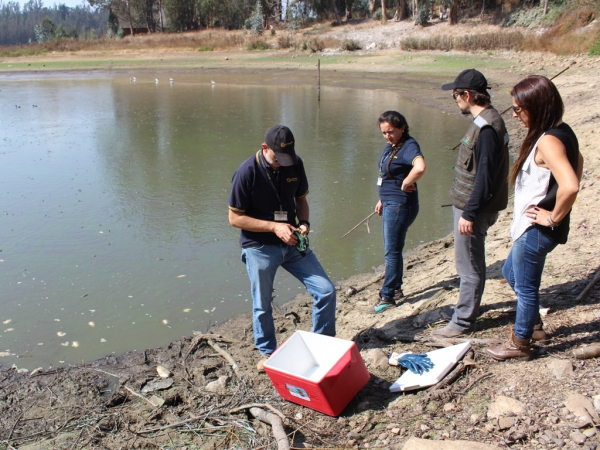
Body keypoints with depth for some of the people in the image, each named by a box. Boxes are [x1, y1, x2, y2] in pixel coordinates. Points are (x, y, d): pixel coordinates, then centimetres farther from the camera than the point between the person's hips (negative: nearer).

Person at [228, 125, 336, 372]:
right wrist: (274, 226, -22)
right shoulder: (247, 173, -18)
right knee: (262, 307, 10)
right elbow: (235, 218, -14)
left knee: (326, 291, -1)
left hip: (292, 244, 4)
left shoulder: (295, 164, -4)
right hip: (260, 248, -4)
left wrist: (304, 222, -10)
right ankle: (267, 353, 35)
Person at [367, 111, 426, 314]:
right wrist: (382, 200, 19)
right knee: (391, 250, 18)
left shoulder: (409, 146, -18)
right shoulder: (390, 146, 10)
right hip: (390, 204, 10)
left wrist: (405, 185, -24)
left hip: (400, 205, -10)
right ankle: (396, 290, 30)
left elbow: (420, 168, -39)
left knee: (392, 252, -3)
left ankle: (387, 297, 6)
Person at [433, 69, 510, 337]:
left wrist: (470, 214, -22)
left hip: (474, 209, -10)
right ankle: (466, 307, 36)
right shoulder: (484, 121, 10)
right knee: (468, 264, 21)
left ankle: (463, 322, 13)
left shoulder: (487, 128, -21)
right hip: (468, 205, 10)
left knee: (469, 266, 1)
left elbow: (485, 176, -24)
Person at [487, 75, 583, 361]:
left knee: (525, 286, 8)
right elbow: (577, 161, 23)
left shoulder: (547, 141, -26)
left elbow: (570, 186, -39)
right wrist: (558, 207, 18)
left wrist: (554, 217, -22)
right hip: (532, 229, 10)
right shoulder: (561, 132, 4)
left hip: (536, 231, -10)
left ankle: (520, 343, 28)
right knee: (511, 272, 26)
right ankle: (534, 324, 41)